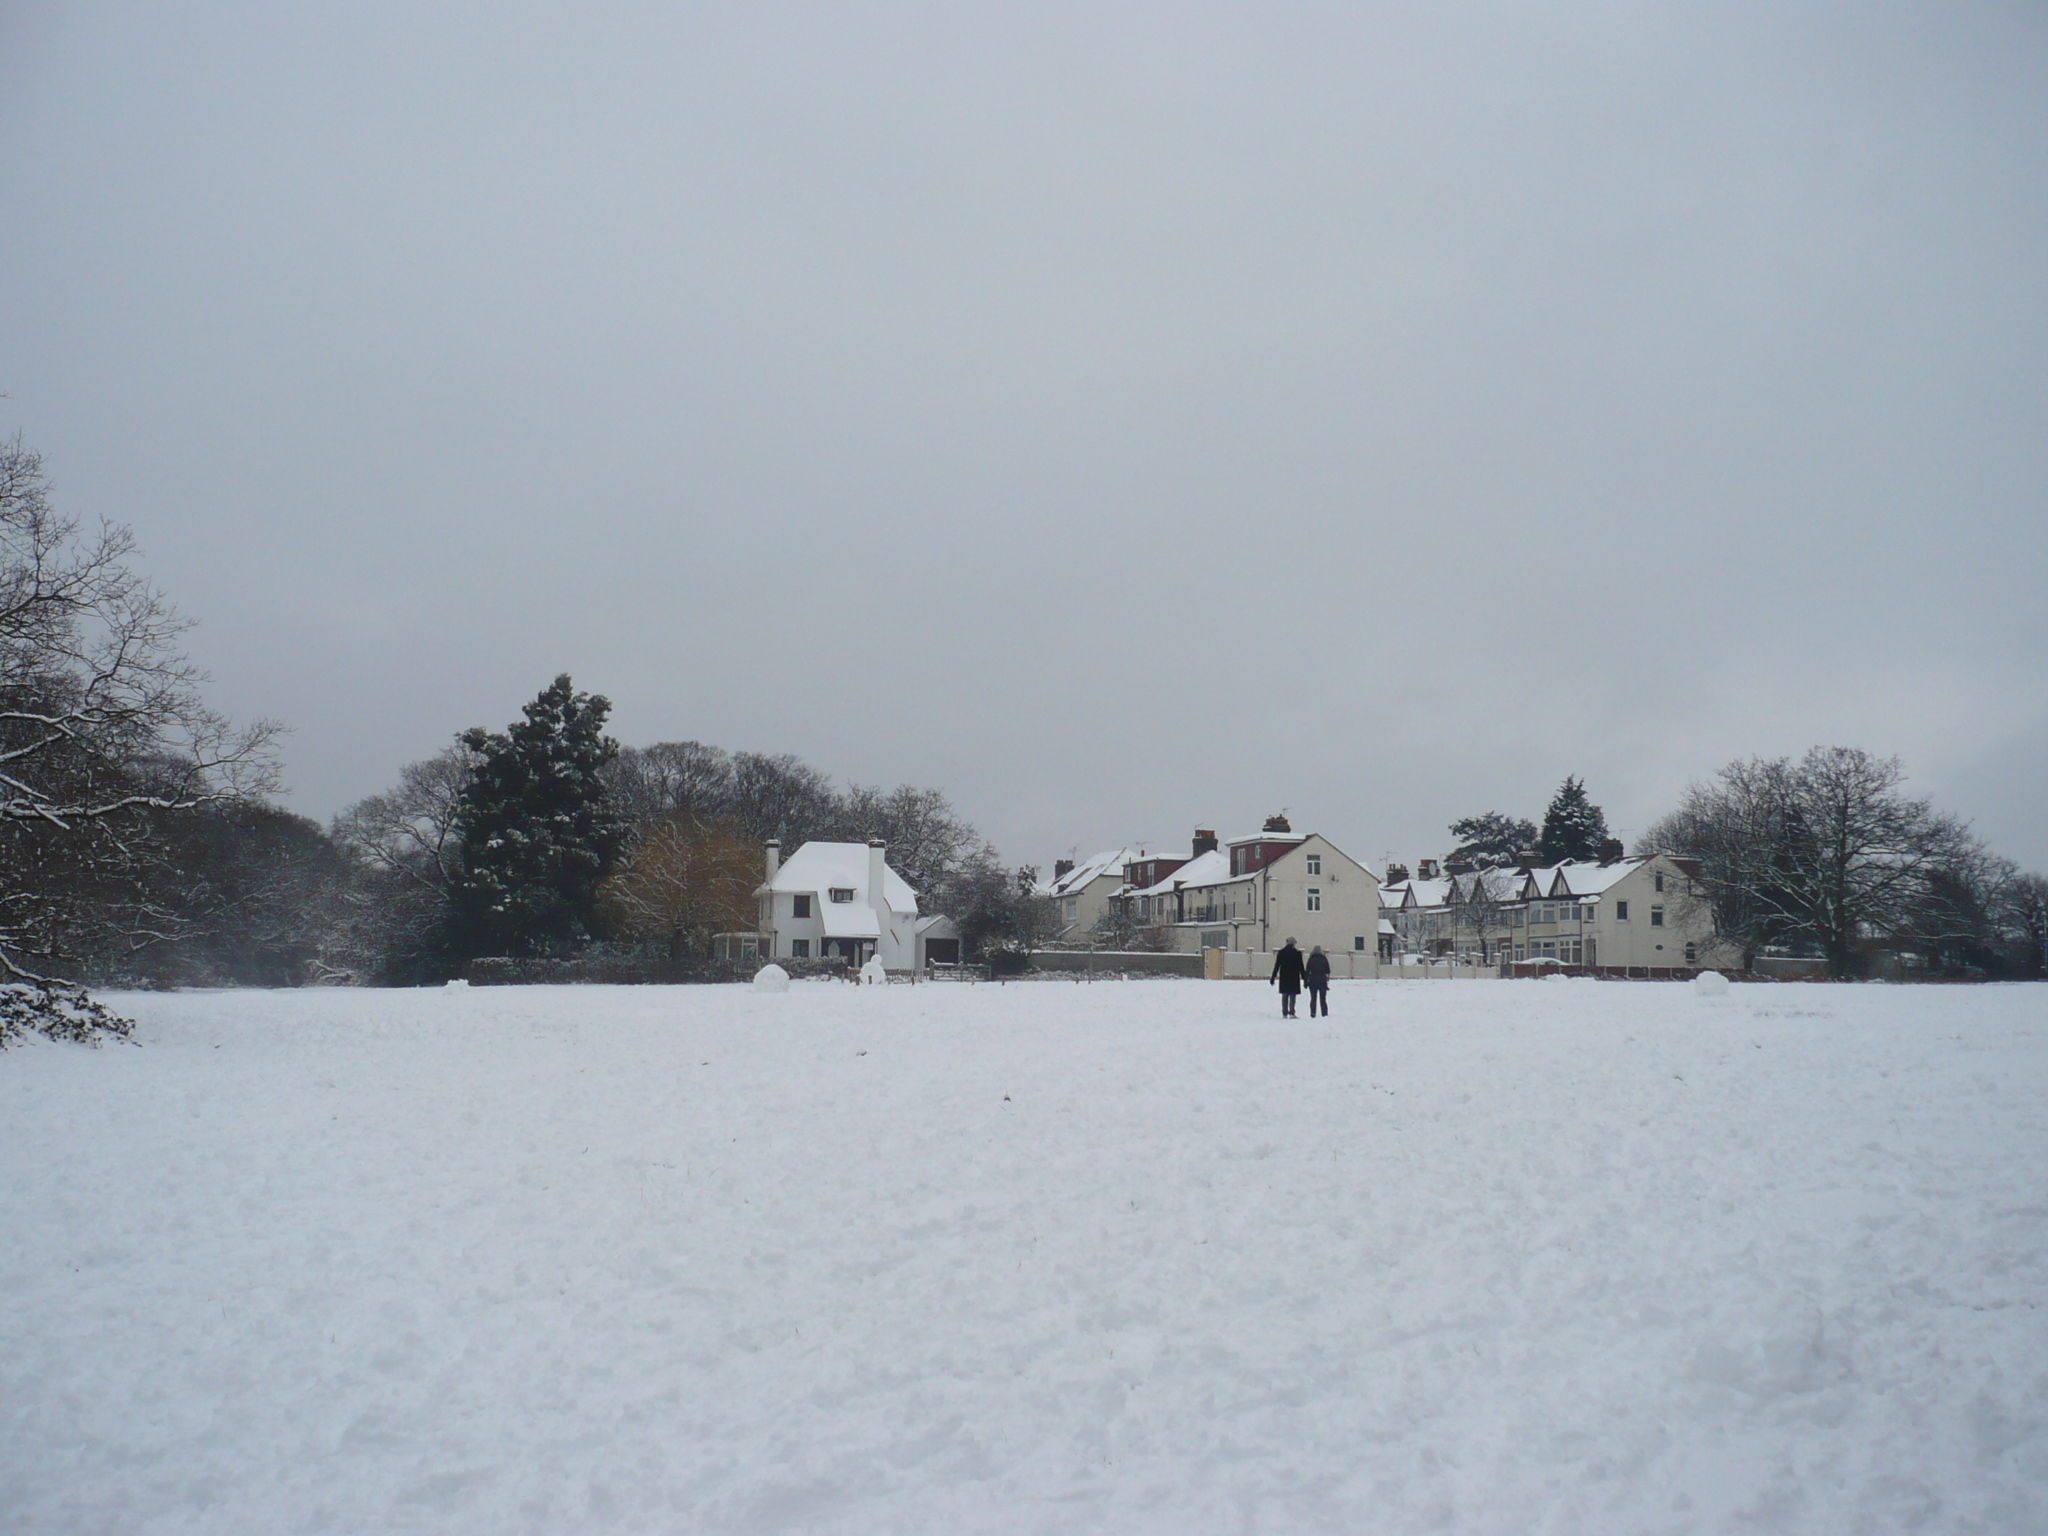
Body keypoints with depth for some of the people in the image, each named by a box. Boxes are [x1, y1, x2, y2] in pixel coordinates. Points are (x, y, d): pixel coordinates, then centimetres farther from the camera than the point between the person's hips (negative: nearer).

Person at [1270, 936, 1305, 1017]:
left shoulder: (1281, 953, 3)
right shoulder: (1297, 953, -3)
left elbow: (1276, 966, 3)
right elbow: (1301, 966, -2)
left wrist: (1273, 977, 8)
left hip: (1283, 976, 3)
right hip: (1294, 977, -3)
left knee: (1284, 995, 10)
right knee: (1292, 995, -2)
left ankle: (1284, 1013, 9)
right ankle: (1291, 1013, -11)